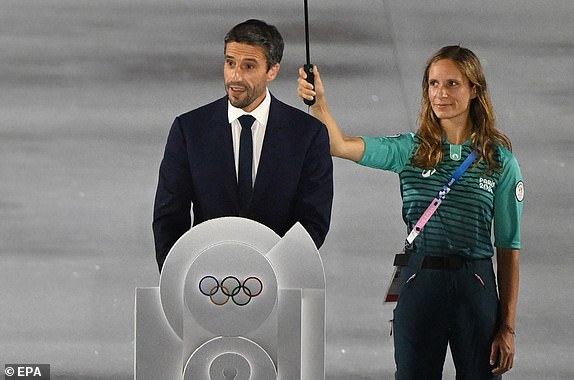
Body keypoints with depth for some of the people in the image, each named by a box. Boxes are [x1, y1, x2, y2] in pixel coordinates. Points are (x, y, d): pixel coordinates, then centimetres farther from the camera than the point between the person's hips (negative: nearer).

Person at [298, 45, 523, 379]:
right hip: (420, 284, 1)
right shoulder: (411, 151, 4)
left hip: (476, 286, -1)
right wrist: (318, 103, -31)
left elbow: (509, 247, 3)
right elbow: (341, 145, -11)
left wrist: (508, 327, 1)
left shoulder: (500, 160, 1)